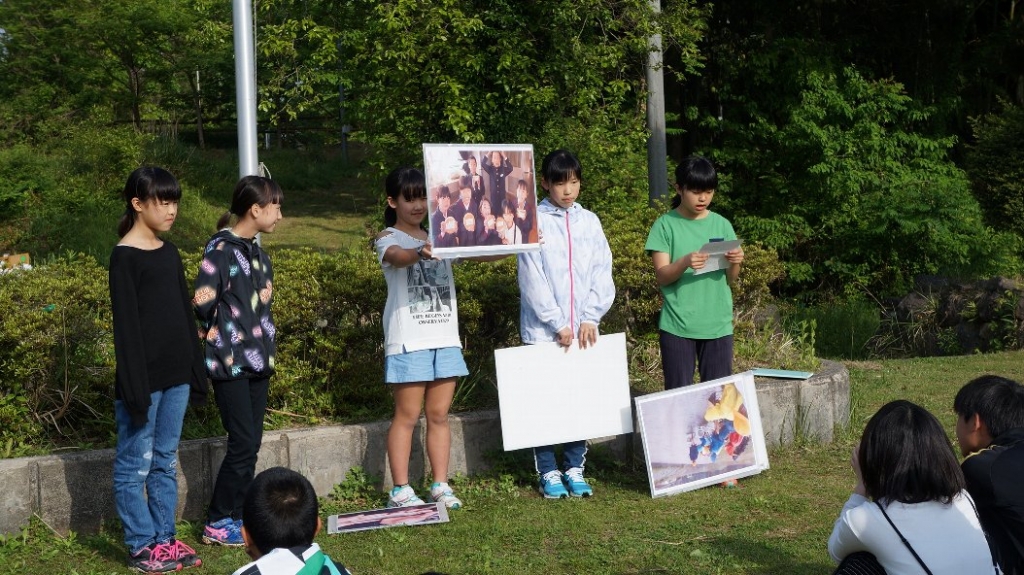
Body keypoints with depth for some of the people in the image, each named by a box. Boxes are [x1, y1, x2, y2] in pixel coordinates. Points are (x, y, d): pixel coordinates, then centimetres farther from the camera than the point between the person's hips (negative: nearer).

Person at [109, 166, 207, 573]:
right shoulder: (125, 257, -10)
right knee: (134, 466, 2)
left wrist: (196, 372, 14)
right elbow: (126, 327, -14)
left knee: (165, 461, 13)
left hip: (175, 376, 7)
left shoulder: (170, 253, 11)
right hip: (143, 379, -7)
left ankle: (164, 539, 20)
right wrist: (136, 389, -16)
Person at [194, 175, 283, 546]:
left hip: (258, 360, 8)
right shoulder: (221, 248, -13)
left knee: (251, 444, 9)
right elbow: (202, 303, -17)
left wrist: (266, 342, 10)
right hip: (231, 362, -8)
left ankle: (237, 515, 17)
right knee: (242, 443, -7)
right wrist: (222, 337, -4)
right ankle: (216, 524, 3)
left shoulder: (256, 251, 13)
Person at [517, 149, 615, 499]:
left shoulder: (589, 222, 9)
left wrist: (590, 318, -4)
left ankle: (575, 467, 16)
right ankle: (548, 472, 10)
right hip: (543, 330, -3)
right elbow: (532, 279, -8)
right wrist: (558, 324, -10)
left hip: (583, 329, 3)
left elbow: (602, 273, 7)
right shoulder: (533, 221, -3)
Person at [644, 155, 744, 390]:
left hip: (718, 324, 3)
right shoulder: (665, 225, -1)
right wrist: (684, 263, -27)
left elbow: (730, 278, 8)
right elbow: (662, 276, -7)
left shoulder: (722, 225, 7)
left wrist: (735, 263, -15)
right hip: (677, 325, -3)